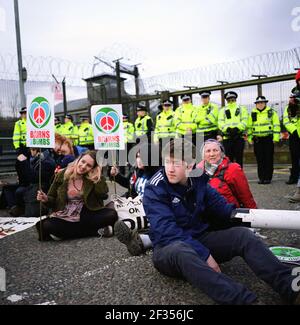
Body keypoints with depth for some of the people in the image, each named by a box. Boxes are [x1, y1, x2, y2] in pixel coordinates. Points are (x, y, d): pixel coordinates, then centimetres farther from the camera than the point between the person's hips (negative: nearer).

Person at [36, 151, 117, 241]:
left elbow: (103, 194, -18)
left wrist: (98, 175, -14)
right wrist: (46, 199, -15)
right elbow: (53, 200, 7)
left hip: (86, 215, -1)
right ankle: (97, 231, -20)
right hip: (64, 217, 1)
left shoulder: (93, 179, -2)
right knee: (45, 226, -31)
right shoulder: (62, 175, -2)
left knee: (112, 214, -24)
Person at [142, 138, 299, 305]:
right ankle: (247, 300, -51)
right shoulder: (155, 190, -14)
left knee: (242, 234, -17)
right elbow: (168, 231, -23)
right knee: (181, 250, -40)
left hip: (200, 238, 5)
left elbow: (222, 208, 7)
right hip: (170, 247, -5)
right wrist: (205, 255, -28)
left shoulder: (198, 181, 2)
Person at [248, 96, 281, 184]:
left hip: (268, 138, -2)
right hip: (257, 140, 2)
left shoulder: (271, 112, 4)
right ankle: (261, 178, 10)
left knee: (268, 159, -1)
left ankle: (268, 178, 5)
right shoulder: (252, 114, 11)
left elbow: (276, 125, 0)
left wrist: (275, 138, -7)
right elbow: (249, 127, 15)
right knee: (260, 159, 3)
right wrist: (250, 138, 9)